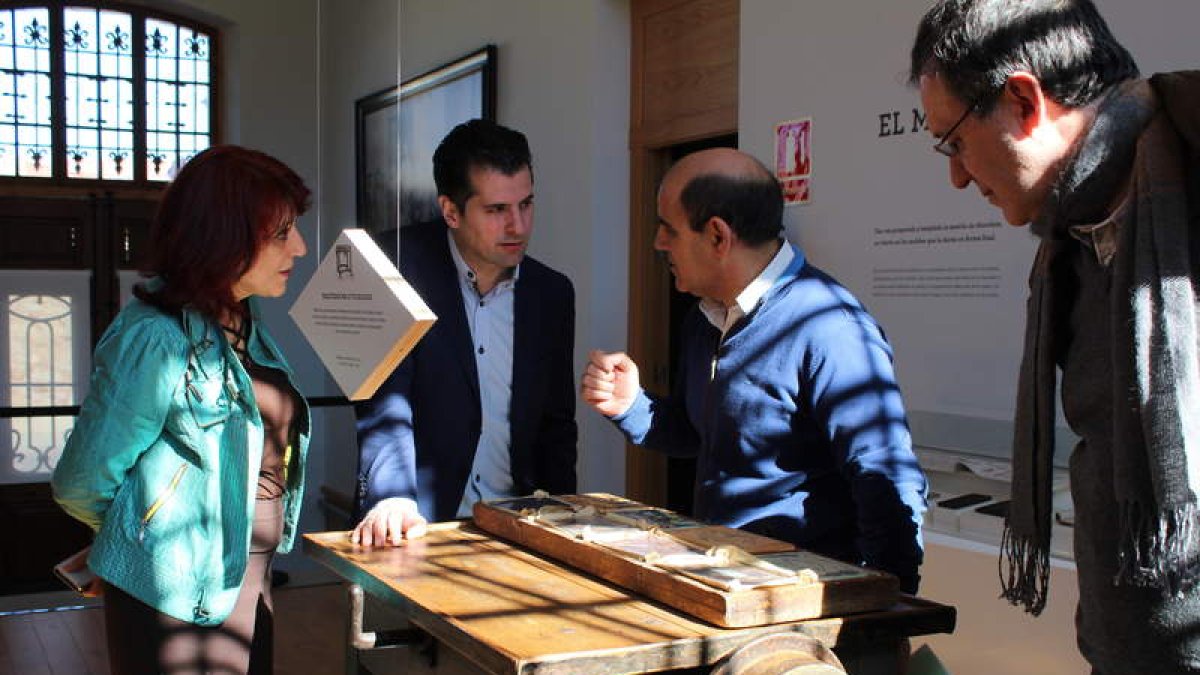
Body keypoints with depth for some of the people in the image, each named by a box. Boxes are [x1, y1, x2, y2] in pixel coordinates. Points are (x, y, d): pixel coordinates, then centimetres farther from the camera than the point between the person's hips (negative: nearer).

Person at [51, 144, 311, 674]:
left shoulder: (246, 323, 3)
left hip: (251, 577, 8)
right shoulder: (155, 339, -21)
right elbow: (80, 487, -15)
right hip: (180, 600, -8)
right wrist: (144, 532, 2)